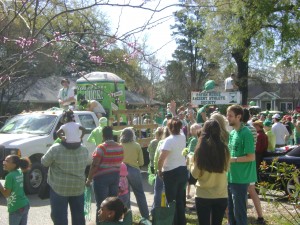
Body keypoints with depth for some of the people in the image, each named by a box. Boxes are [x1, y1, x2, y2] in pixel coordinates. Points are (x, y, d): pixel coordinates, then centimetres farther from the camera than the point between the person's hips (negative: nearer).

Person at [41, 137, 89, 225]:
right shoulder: (84, 150, -2)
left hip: (59, 188, -4)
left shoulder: (56, 149, -17)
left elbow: (44, 162, -4)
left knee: (59, 217, 4)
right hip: (78, 188, 4)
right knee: (79, 216, 15)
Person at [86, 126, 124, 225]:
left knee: (101, 205, 1)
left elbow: (94, 165, -16)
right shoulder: (120, 147, 3)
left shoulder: (101, 148, -15)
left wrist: (89, 179, -8)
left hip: (102, 178, -6)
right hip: (116, 177, 6)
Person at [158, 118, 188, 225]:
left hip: (171, 173, -7)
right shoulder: (183, 137, 1)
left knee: (172, 200, 4)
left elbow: (161, 158, -22)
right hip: (183, 171, 7)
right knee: (180, 198, 17)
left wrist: (159, 170, -8)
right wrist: (175, 119, 29)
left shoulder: (169, 140, -19)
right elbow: (179, 130, 26)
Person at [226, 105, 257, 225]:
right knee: (230, 210, 17)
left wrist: (232, 159, -19)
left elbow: (251, 157, -18)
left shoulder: (245, 133, -15)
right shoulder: (232, 132, 10)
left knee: (239, 211, 1)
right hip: (230, 177, 8)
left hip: (240, 178, -8)